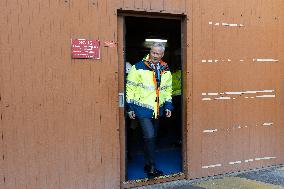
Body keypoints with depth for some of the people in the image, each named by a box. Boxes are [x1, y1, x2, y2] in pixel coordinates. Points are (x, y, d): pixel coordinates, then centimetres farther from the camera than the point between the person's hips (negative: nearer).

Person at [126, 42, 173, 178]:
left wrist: (168, 106, 9)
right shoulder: (138, 68, -8)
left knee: (152, 137, 13)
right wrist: (130, 107, -8)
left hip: (157, 110, 6)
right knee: (149, 136, -15)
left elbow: (167, 90, 18)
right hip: (143, 108, -5)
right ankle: (151, 167, -3)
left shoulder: (165, 71, 8)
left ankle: (148, 165, 27)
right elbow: (130, 88, -6)